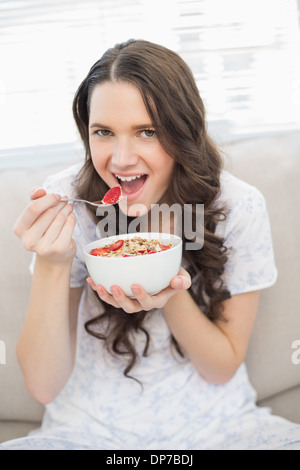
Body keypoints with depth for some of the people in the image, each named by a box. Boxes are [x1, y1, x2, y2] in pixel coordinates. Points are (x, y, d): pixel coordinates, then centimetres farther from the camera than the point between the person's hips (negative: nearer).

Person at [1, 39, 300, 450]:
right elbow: (44, 386, -13)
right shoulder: (66, 201, -14)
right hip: (91, 428, 1)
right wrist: (53, 263, -29)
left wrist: (172, 295, -26)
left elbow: (223, 368, -6)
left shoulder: (239, 207, -14)